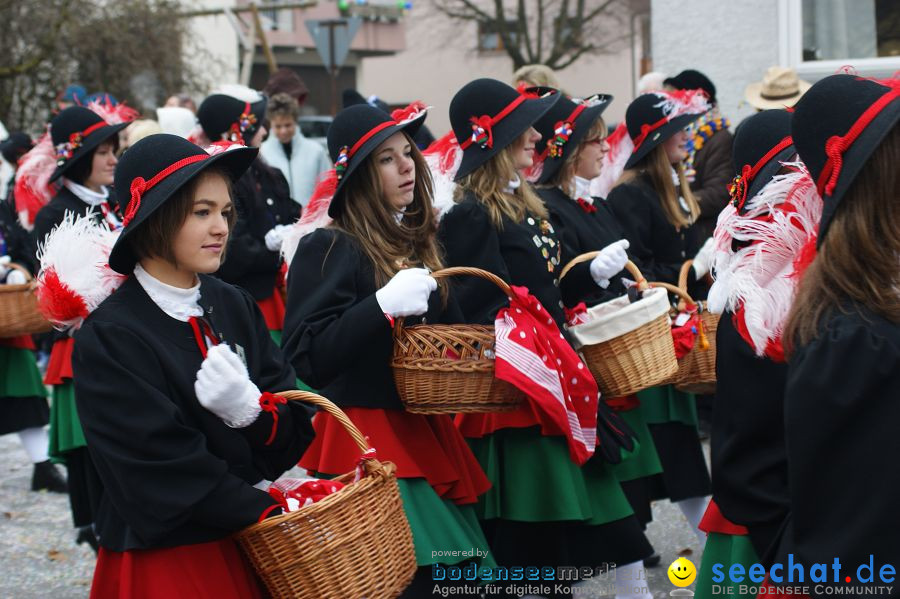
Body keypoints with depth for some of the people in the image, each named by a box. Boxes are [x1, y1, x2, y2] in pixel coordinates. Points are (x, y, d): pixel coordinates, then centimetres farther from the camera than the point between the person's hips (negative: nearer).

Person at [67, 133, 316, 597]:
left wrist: (252, 411, -20)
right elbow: (169, 469, -17)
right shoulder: (109, 338, -14)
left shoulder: (236, 308, 3)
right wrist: (267, 511, -18)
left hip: (254, 550, 5)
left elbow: (294, 432, 0)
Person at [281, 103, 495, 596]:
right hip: (362, 439, -7)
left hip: (424, 431, 7)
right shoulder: (327, 249, -9)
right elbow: (306, 358, -18)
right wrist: (383, 304, -26)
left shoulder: (417, 241, 13)